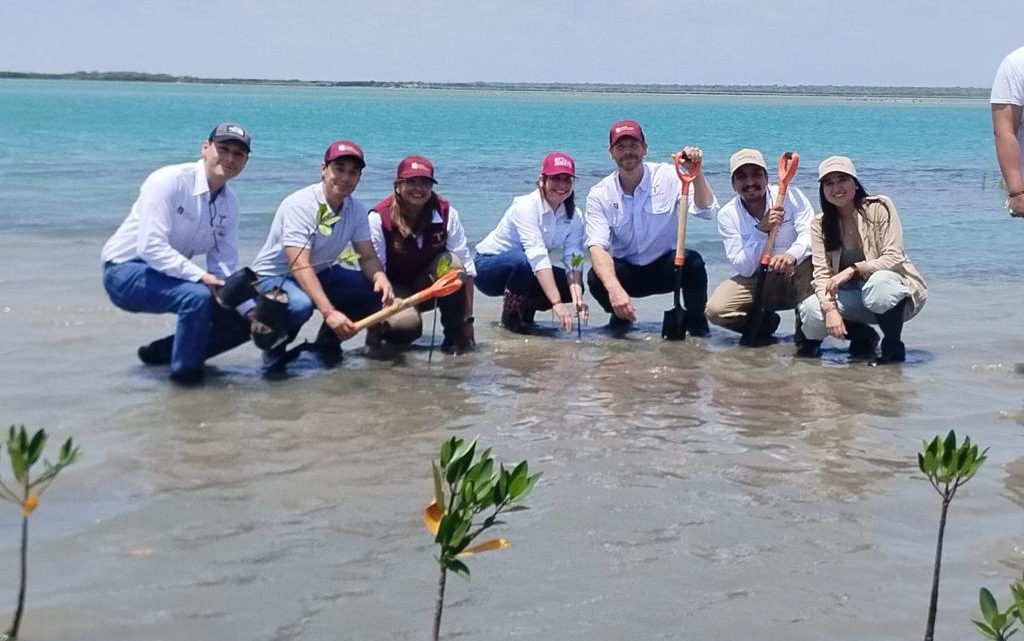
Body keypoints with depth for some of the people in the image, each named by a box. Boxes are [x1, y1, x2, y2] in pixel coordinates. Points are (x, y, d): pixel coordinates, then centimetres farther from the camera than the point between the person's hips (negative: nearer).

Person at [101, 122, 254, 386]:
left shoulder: (229, 202, 0)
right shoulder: (169, 181, -21)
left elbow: (224, 267, -2)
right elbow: (151, 247, -30)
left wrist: (251, 310, -18)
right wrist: (202, 276, -36)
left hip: (169, 273, 8)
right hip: (126, 270, -8)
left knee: (241, 321, -1)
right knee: (198, 295, -33)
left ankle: (162, 352, 17)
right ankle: (185, 371, -10)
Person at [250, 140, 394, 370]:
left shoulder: (356, 210, -5)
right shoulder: (299, 205, -26)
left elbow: (368, 257, -3)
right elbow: (299, 266, -34)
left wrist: (381, 278, -28)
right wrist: (328, 312, -44)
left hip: (319, 275, 7)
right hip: (274, 277, -7)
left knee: (378, 292, -12)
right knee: (300, 305, -39)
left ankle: (327, 344, 7)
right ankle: (275, 347, -6)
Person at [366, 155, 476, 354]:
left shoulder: (447, 213, -12)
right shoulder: (379, 218, -18)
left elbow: (466, 268, -12)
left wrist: (468, 319, -15)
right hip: (394, 288, -3)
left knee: (451, 263, -28)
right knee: (407, 324, -35)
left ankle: (456, 336, -13)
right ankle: (379, 329, 4)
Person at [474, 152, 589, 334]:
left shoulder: (574, 216, -7)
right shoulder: (526, 206, -26)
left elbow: (574, 261, -17)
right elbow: (537, 256, -37)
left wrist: (577, 298, -36)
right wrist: (557, 304, -46)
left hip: (527, 270, 6)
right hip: (489, 267, -6)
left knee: (574, 287, -18)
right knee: (524, 261, -37)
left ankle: (524, 307, 6)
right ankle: (511, 312, -11)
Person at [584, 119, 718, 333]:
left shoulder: (667, 177, -9)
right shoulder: (600, 194, -9)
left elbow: (707, 211, -19)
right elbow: (597, 247, -22)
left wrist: (696, 173, -36)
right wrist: (614, 289, -40)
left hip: (666, 268, -1)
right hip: (625, 272, 1)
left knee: (692, 261, -32)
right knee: (596, 277, -30)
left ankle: (697, 324, -5)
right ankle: (620, 318, 5)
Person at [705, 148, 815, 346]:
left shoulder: (791, 196, -9)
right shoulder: (727, 215, -7)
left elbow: (809, 234, -23)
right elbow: (744, 268, -13)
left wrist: (792, 255, -46)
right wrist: (761, 230, -28)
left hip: (796, 278, -1)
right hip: (758, 282, 1)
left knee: (812, 258, -35)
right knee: (715, 309, -24)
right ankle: (764, 322, 7)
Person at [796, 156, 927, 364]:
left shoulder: (879, 207, -13)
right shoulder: (820, 224, -1)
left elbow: (894, 258, -19)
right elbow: (822, 274, -9)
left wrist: (853, 269, -31)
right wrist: (830, 308, -27)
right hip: (855, 296, 4)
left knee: (879, 282, -38)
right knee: (810, 310, -22)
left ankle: (893, 347, -13)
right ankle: (863, 337, 9)